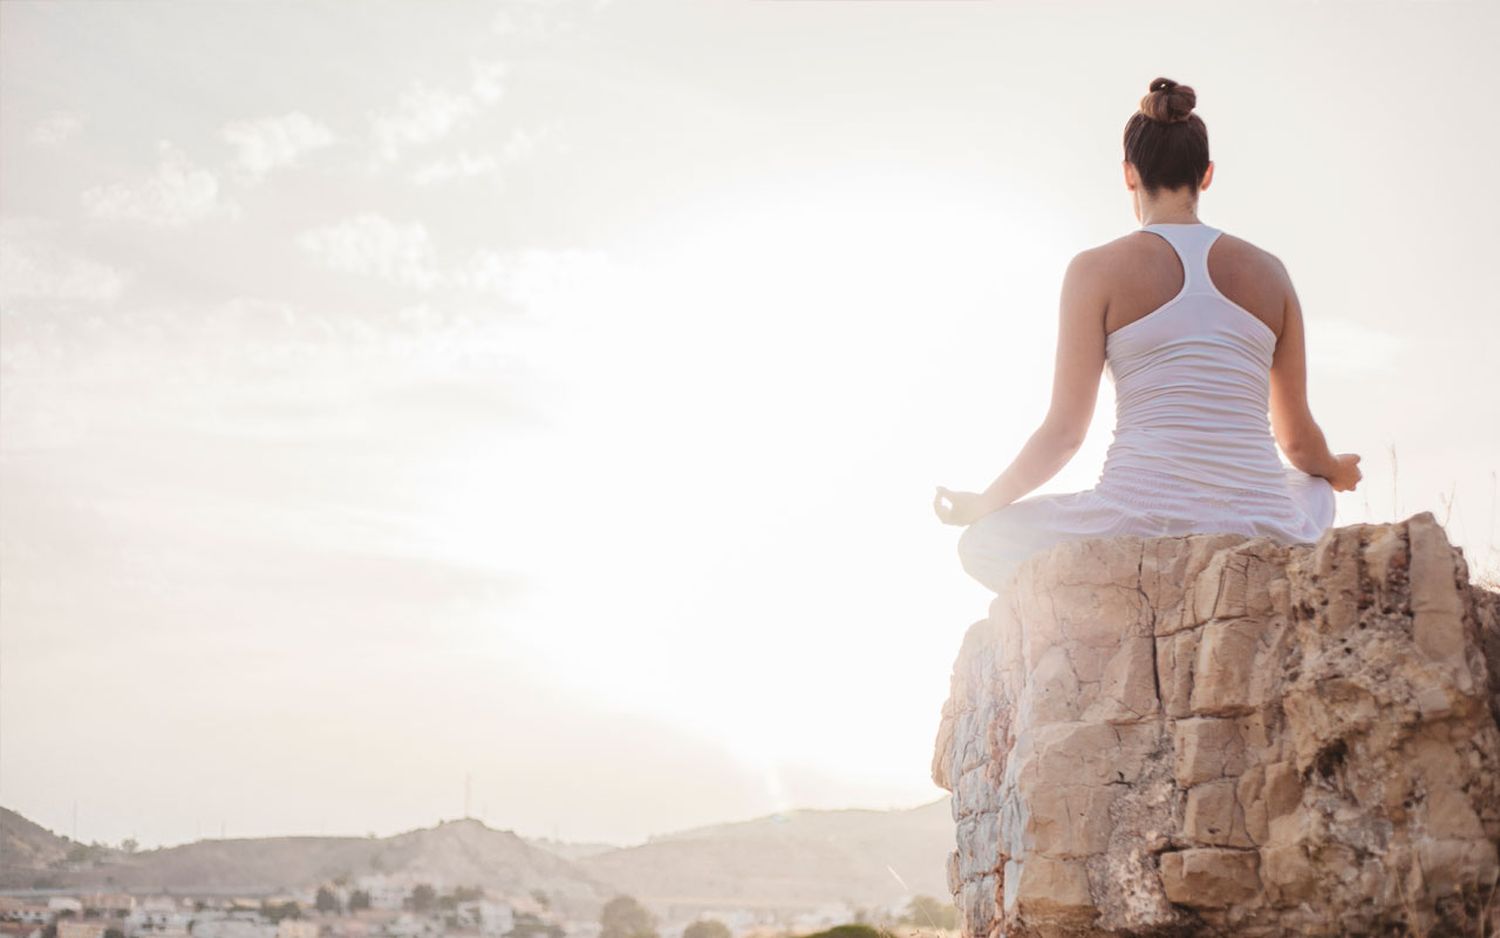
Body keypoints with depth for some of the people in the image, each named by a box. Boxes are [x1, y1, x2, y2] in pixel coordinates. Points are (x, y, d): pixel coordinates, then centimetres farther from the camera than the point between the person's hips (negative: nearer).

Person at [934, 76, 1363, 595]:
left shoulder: (1098, 269, 1)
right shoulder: (1268, 271, 10)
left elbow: (1064, 433, -1)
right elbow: (1298, 440, 15)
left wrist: (982, 504, 16)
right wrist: (1336, 470, 40)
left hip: (1140, 522, -4)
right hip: (1258, 535, 4)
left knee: (982, 543, 24)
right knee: (1313, 490, 41)